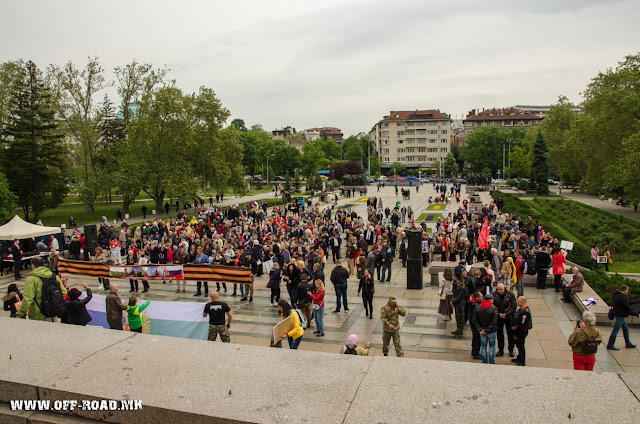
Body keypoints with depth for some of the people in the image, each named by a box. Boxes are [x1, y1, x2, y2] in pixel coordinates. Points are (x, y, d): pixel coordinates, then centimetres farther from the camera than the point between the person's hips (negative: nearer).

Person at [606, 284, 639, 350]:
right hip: (620, 316, -10)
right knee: (615, 330, -3)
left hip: (619, 314, 10)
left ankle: (628, 344, 33)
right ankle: (610, 345, 4)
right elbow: (628, 308, -19)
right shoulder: (622, 298, -23)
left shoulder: (615, 295, 6)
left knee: (625, 329, 21)